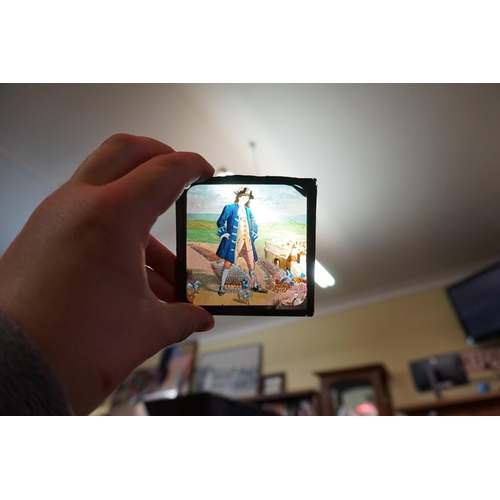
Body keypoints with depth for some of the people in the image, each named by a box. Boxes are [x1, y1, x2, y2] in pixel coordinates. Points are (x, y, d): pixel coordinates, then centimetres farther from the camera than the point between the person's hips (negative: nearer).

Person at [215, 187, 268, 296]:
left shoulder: (248, 210, 12)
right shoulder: (230, 208, -2)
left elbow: (254, 225, 21)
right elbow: (220, 222, -1)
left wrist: (253, 236, 9)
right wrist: (224, 233, -10)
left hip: (247, 242, 5)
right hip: (233, 241, -4)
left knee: (252, 265, 8)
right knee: (227, 264, 0)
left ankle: (255, 286, 25)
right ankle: (222, 287, 13)